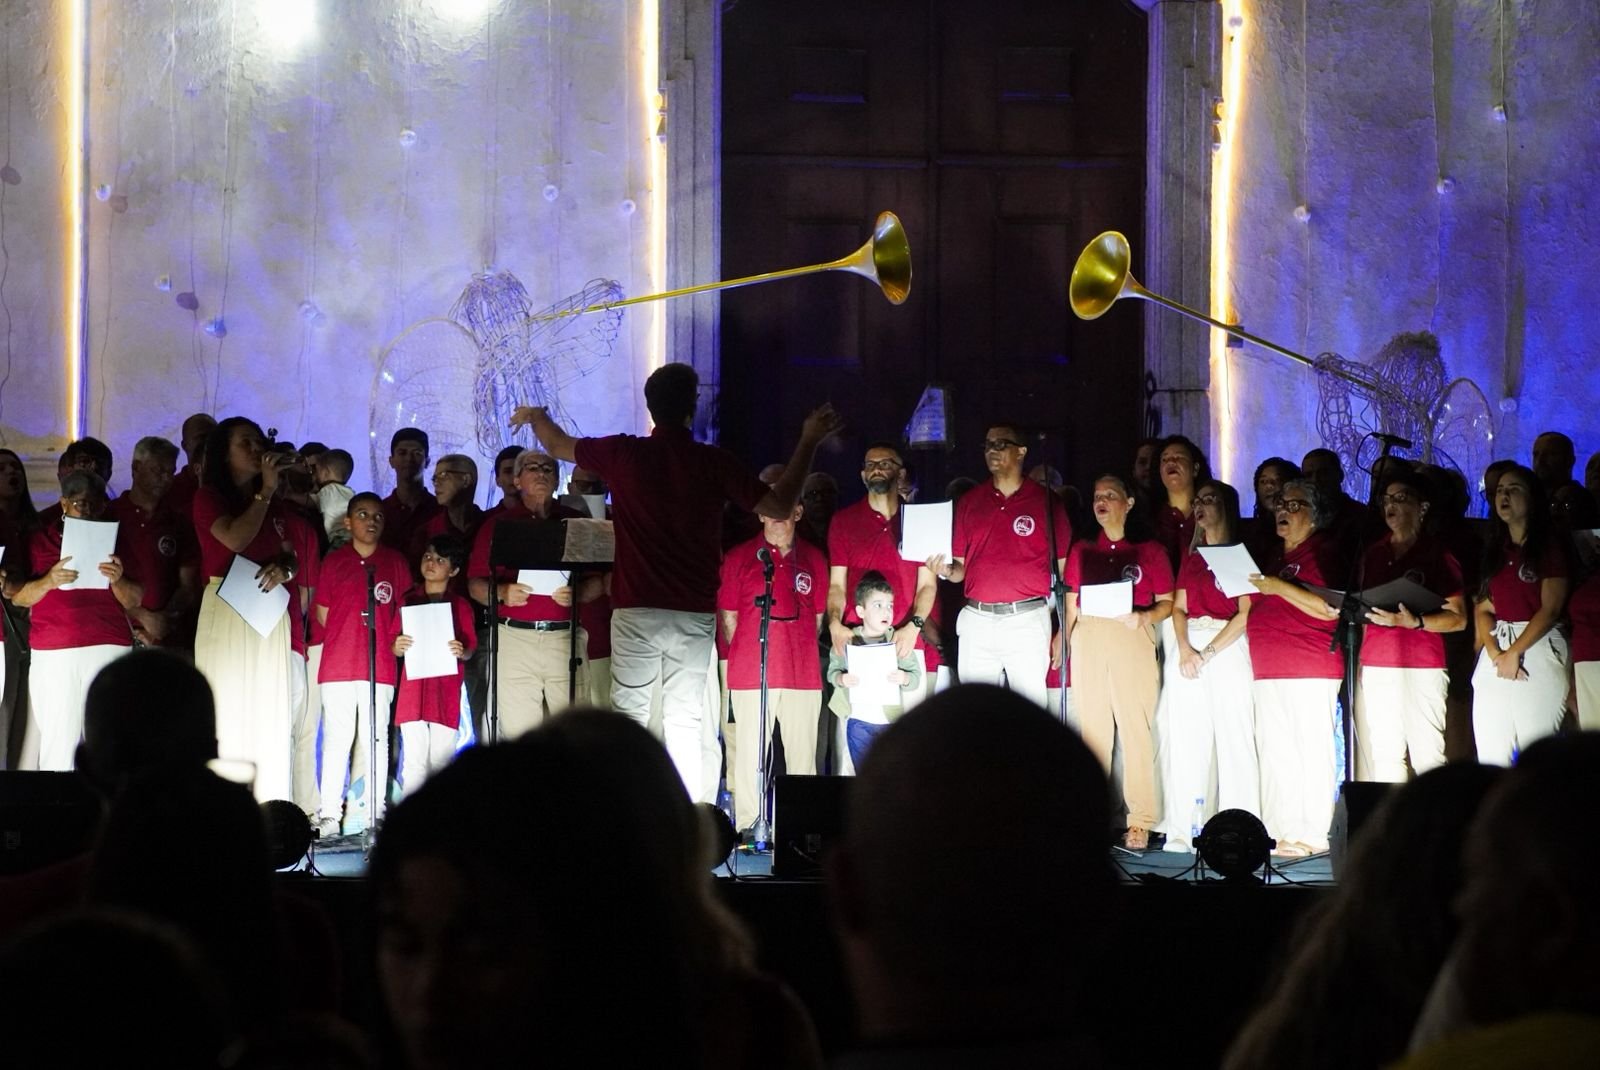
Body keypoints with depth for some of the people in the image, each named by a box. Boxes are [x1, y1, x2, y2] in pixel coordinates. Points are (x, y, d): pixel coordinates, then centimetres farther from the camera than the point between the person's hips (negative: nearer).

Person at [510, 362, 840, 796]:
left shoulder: (624, 454, -1)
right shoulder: (714, 463, -2)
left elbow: (558, 445, 17)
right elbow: (778, 506, 1)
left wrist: (536, 416, 39)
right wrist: (808, 442, 9)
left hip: (635, 612, 0)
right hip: (694, 615, 0)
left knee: (629, 716, 5)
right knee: (685, 724, 3)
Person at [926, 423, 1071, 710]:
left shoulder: (1046, 501, 2)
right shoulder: (969, 502, 11)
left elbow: (1065, 569, 2)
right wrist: (946, 571, -8)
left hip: (1027, 621, -3)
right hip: (976, 620, 3)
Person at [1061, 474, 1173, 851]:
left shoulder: (1149, 550, 7)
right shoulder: (1081, 551, 17)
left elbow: (1166, 604, 4)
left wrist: (1142, 616, -15)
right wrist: (1065, 645, 7)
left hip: (1133, 639, -3)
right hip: (1089, 639, 3)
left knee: (1136, 727, -8)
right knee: (1093, 729, 1)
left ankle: (1140, 822, -7)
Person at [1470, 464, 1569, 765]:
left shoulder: (1550, 546, 1)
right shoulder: (1494, 551, 19)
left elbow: (1551, 609, -7)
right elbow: (1483, 608, 13)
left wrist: (1514, 653, -12)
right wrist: (1494, 653, -4)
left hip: (1538, 648, -6)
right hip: (1495, 653, 6)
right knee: (1490, 757, -1)